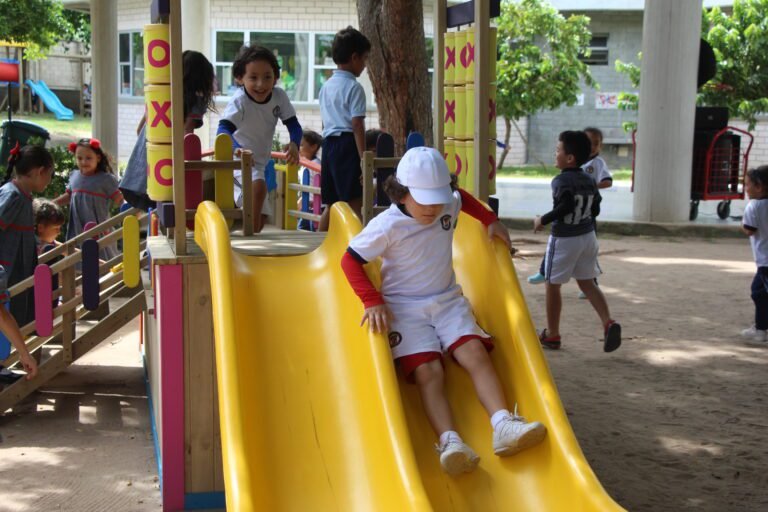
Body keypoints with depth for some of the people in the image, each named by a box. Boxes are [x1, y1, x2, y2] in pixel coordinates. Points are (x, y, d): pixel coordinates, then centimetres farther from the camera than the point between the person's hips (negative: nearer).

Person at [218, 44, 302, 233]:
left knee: (261, 216, 15)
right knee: (259, 187, -36)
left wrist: (294, 143, -27)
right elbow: (224, 128, -36)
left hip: (259, 162, 7)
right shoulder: (239, 101, -25)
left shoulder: (279, 96, -9)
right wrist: (237, 149, -56)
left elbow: (293, 124, -5)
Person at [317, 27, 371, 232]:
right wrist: (363, 158, -16)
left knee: (332, 205, 14)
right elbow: (357, 125, -15)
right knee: (355, 203, -9)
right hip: (347, 144, -8)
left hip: (328, 144, 8)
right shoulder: (354, 87, -8)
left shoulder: (326, 86, 15)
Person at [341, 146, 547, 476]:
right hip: (405, 309, -4)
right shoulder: (388, 226, -15)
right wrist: (372, 301, -22)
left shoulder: (449, 205, 1)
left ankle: (503, 426, -30)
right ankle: (450, 442, -40)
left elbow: (464, 198, 27)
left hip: (448, 302, 5)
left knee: (475, 353, -19)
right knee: (427, 371, -24)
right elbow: (351, 260, -13)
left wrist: (491, 221, 17)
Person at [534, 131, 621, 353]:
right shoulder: (589, 180, 6)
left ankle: (552, 334, 16)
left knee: (552, 285, 7)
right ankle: (608, 322, -6)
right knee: (587, 283, 14)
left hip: (564, 239, -7)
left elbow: (566, 205, -28)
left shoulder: (562, 180, -16)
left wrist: (543, 220, -17)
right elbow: (595, 209, 8)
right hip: (588, 236, 7)